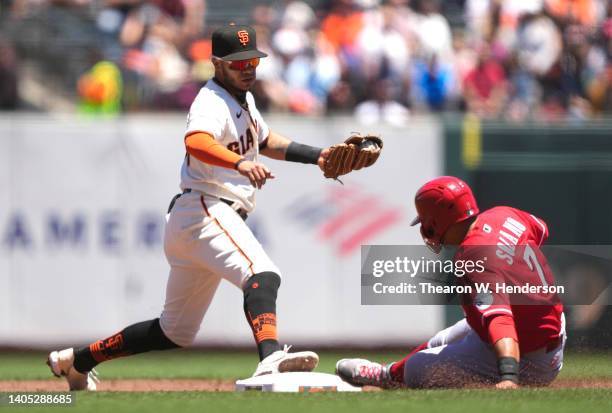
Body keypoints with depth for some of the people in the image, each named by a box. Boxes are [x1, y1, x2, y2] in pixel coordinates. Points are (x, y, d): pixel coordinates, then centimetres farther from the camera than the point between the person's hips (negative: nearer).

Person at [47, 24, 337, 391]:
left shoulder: (243, 99, 20)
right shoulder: (212, 102, -12)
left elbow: (266, 141, 37)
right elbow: (196, 142, -34)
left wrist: (315, 155, 24)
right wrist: (240, 163, -51)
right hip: (206, 211, -10)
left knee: (176, 332, 17)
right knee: (263, 275, -34)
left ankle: (77, 360, 27)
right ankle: (271, 357, -59)